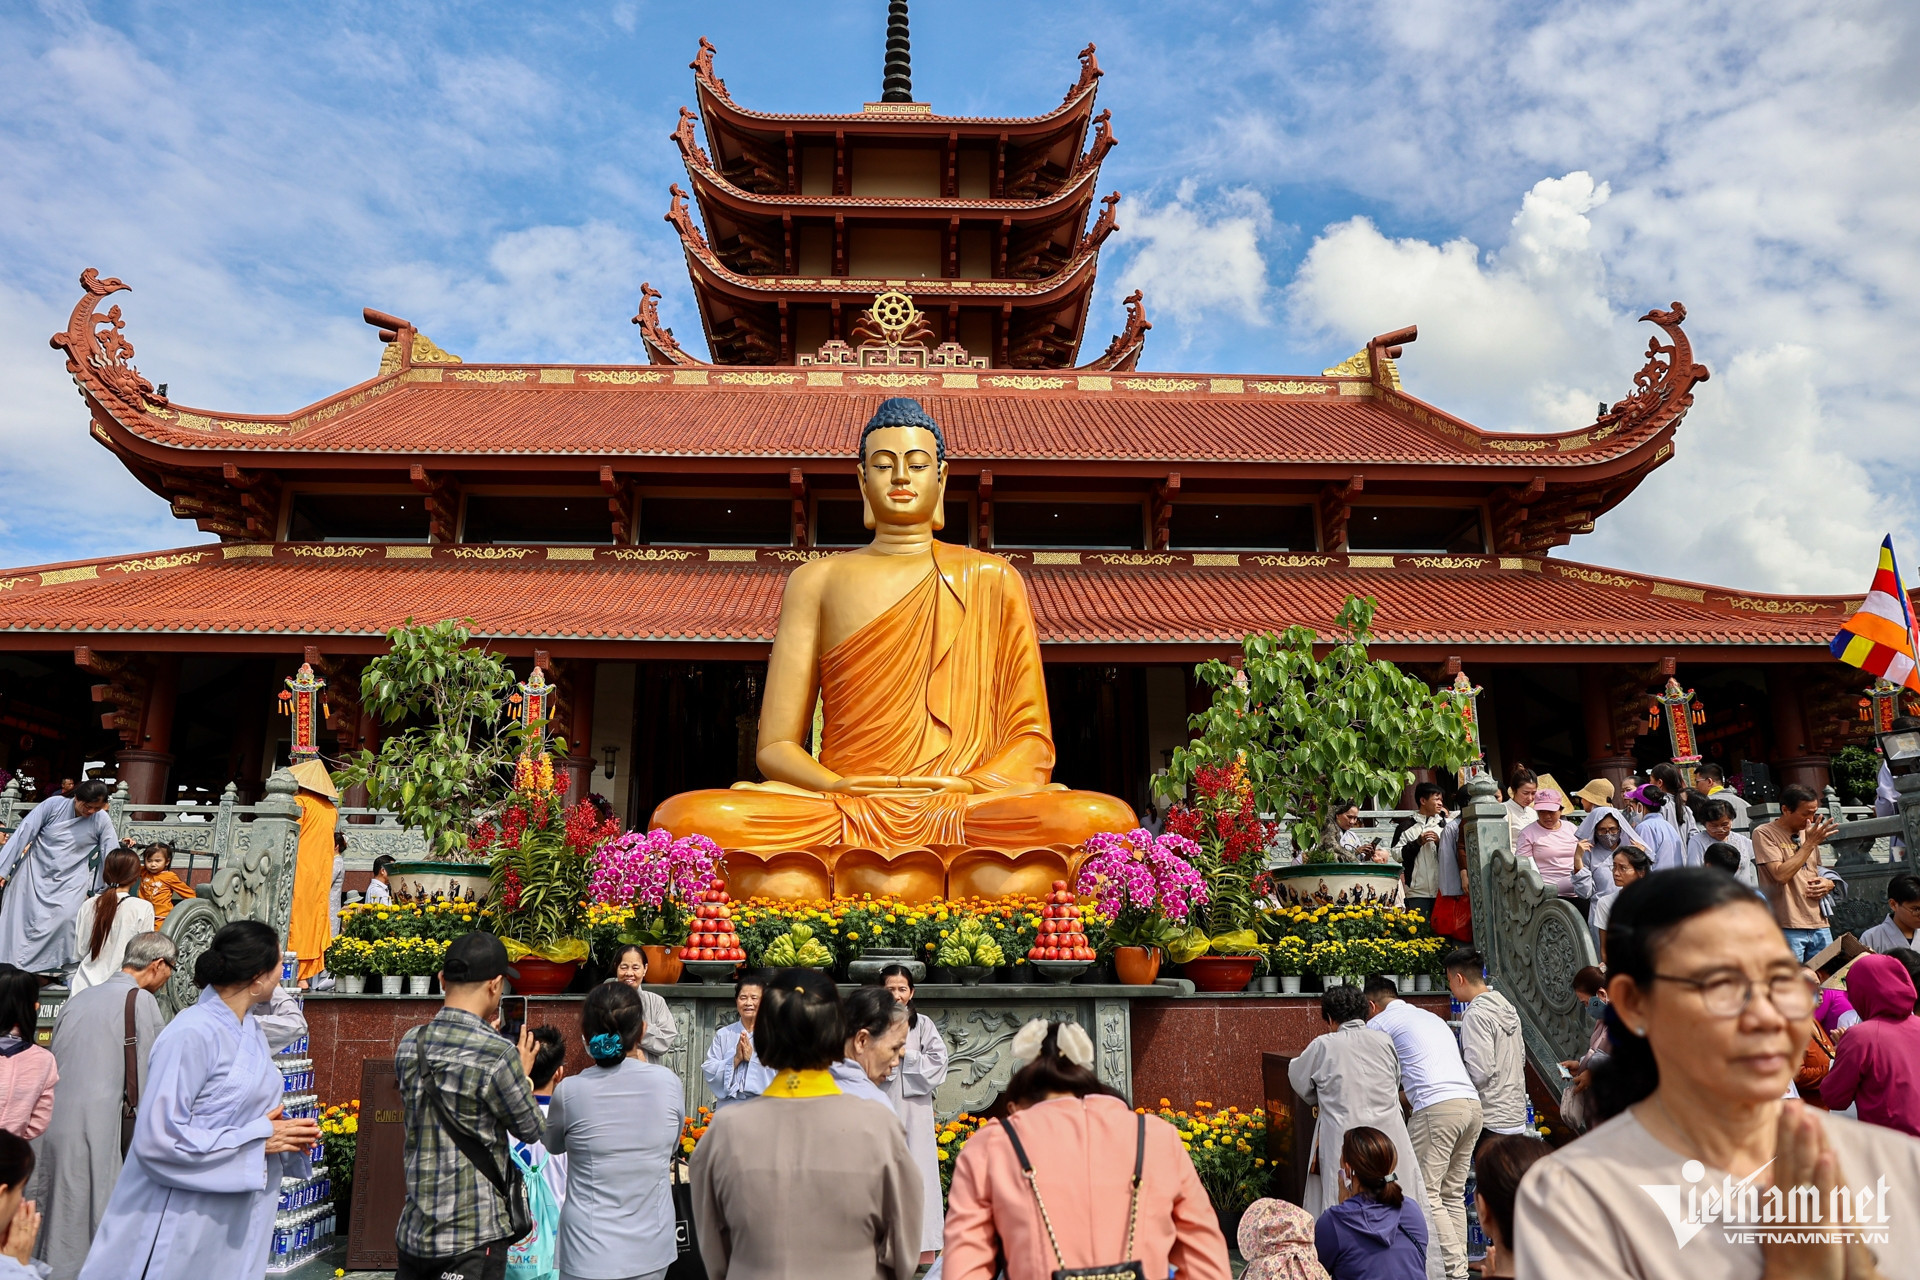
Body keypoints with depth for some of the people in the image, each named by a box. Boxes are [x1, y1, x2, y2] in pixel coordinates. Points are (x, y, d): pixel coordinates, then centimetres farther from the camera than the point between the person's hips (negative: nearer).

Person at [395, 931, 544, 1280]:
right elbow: (532, 1130, -7)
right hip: (474, 1235, -6)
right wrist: (522, 1075, 8)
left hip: (414, 1227, 6)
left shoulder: (409, 1045, -1)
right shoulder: (497, 1054, -20)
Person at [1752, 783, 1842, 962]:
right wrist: (1810, 843, -16)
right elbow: (1781, 875, -18)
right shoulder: (1764, 833, -7)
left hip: (1819, 925, 7)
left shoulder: (1808, 833, 16)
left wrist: (1828, 884, 4)